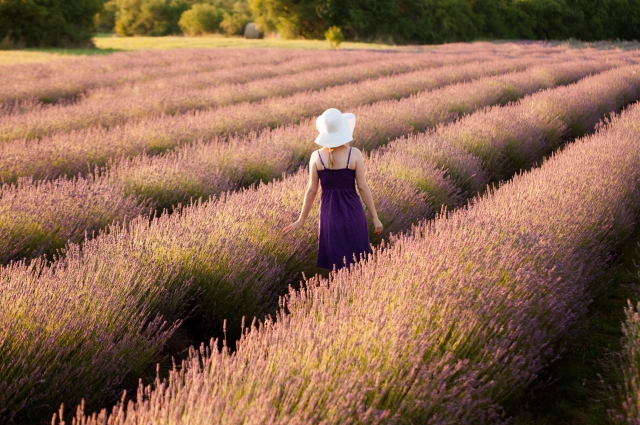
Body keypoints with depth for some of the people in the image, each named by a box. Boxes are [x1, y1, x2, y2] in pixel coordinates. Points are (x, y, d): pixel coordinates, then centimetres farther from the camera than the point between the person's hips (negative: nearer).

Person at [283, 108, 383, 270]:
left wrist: (301, 220, 9)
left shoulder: (316, 156, -6)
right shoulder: (354, 154, -10)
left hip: (329, 214, 1)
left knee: (337, 264, 13)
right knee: (356, 264, 12)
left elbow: (312, 191, -2)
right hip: (353, 213, -1)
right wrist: (375, 217, 0)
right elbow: (363, 187, -8)